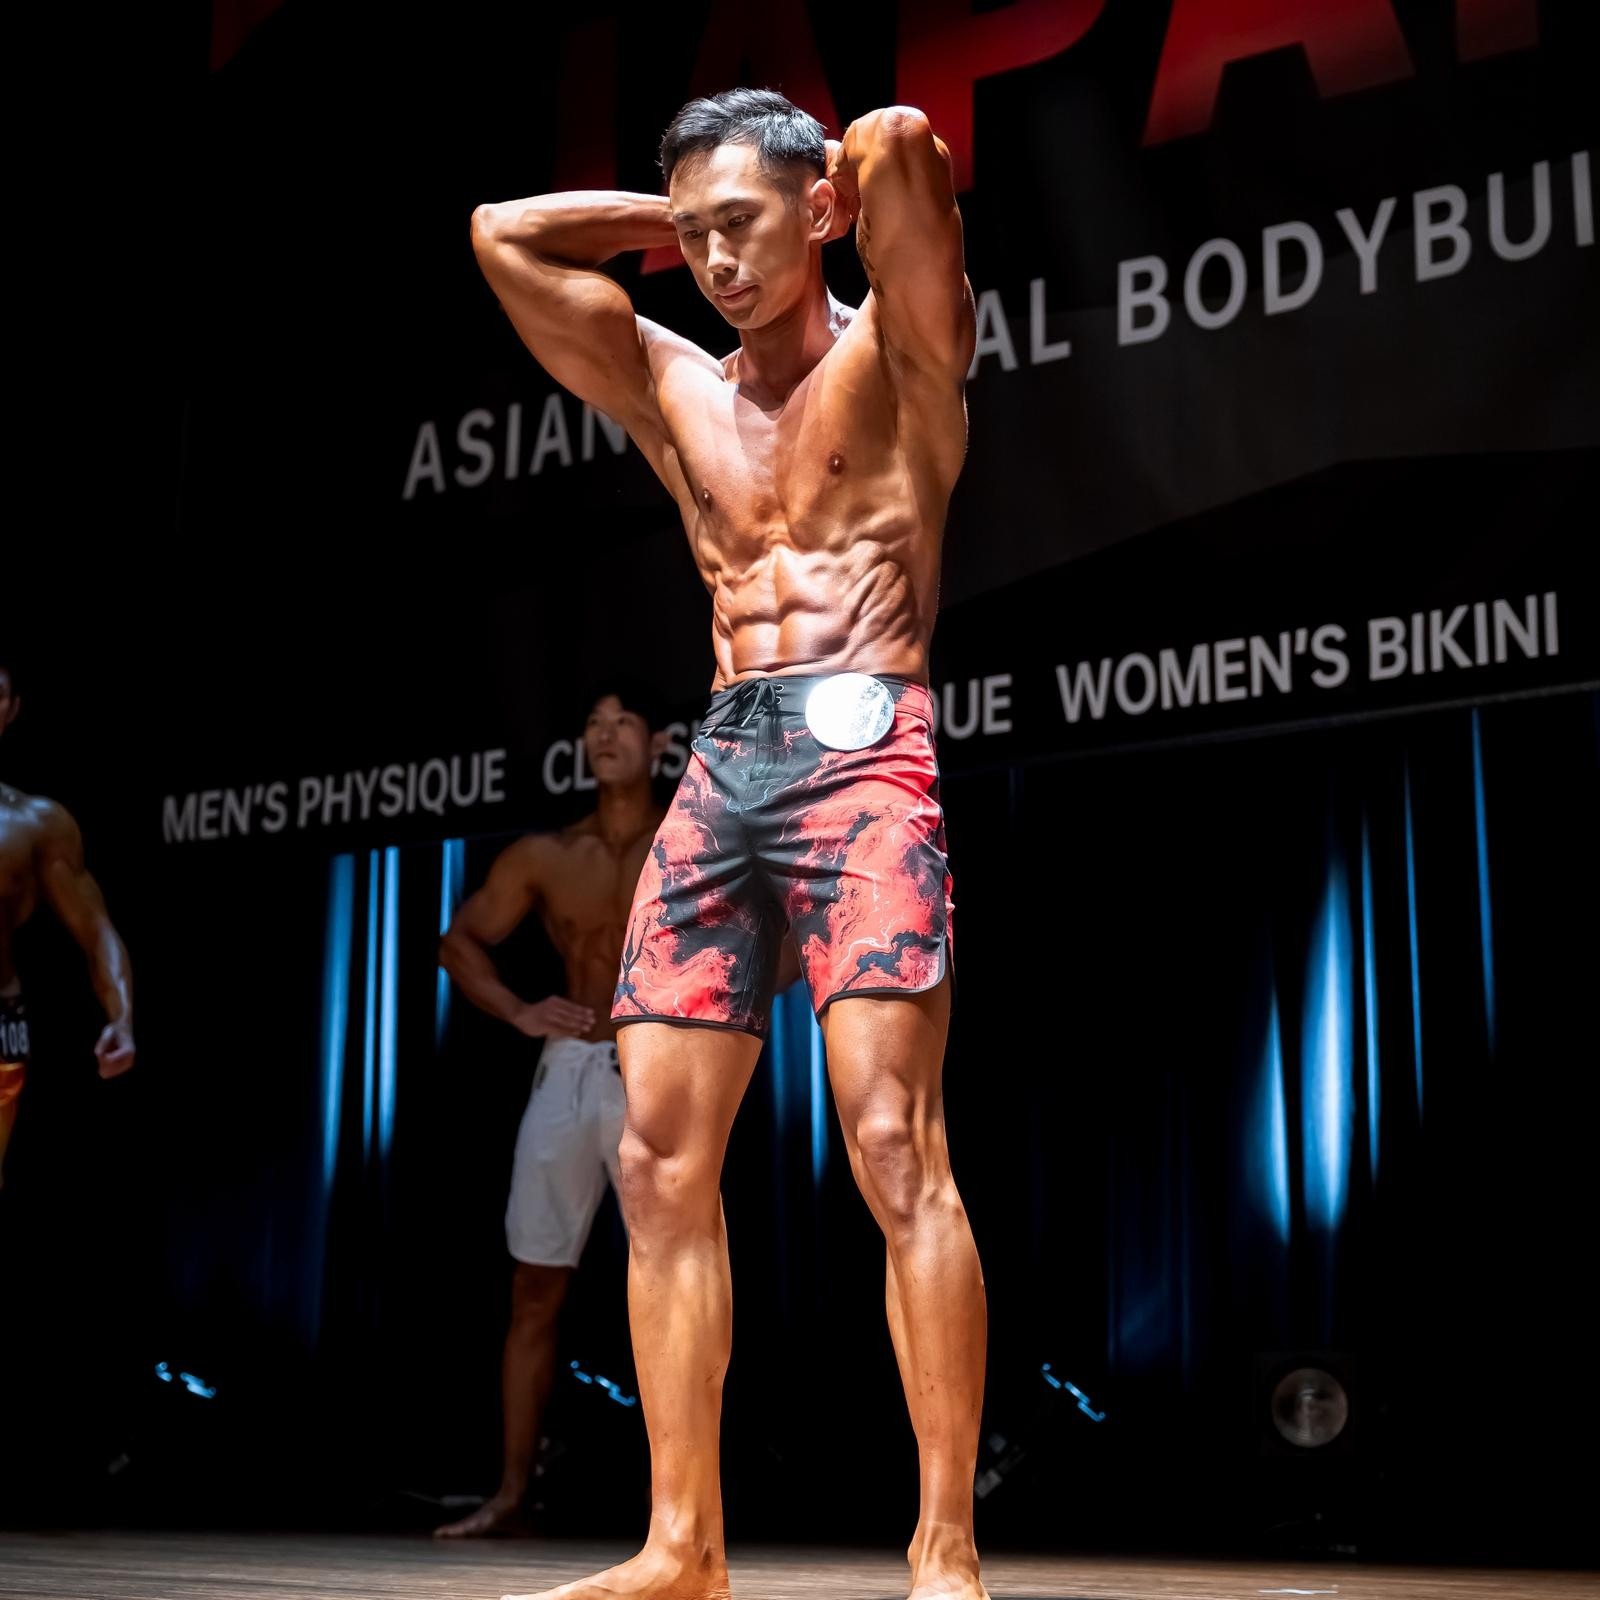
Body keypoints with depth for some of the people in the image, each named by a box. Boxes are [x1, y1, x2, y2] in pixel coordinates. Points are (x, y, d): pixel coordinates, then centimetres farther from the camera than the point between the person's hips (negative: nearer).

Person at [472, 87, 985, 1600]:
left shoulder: (894, 361, 8)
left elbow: (898, 146, -9)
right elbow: (504, 235, 24)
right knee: (660, 1158, -2)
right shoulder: (679, 393, 21)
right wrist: (672, 217, 23)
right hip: (720, 767, 6)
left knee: (892, 1145, -14)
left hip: (859, 749, -5)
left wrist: (852, 173, 12)